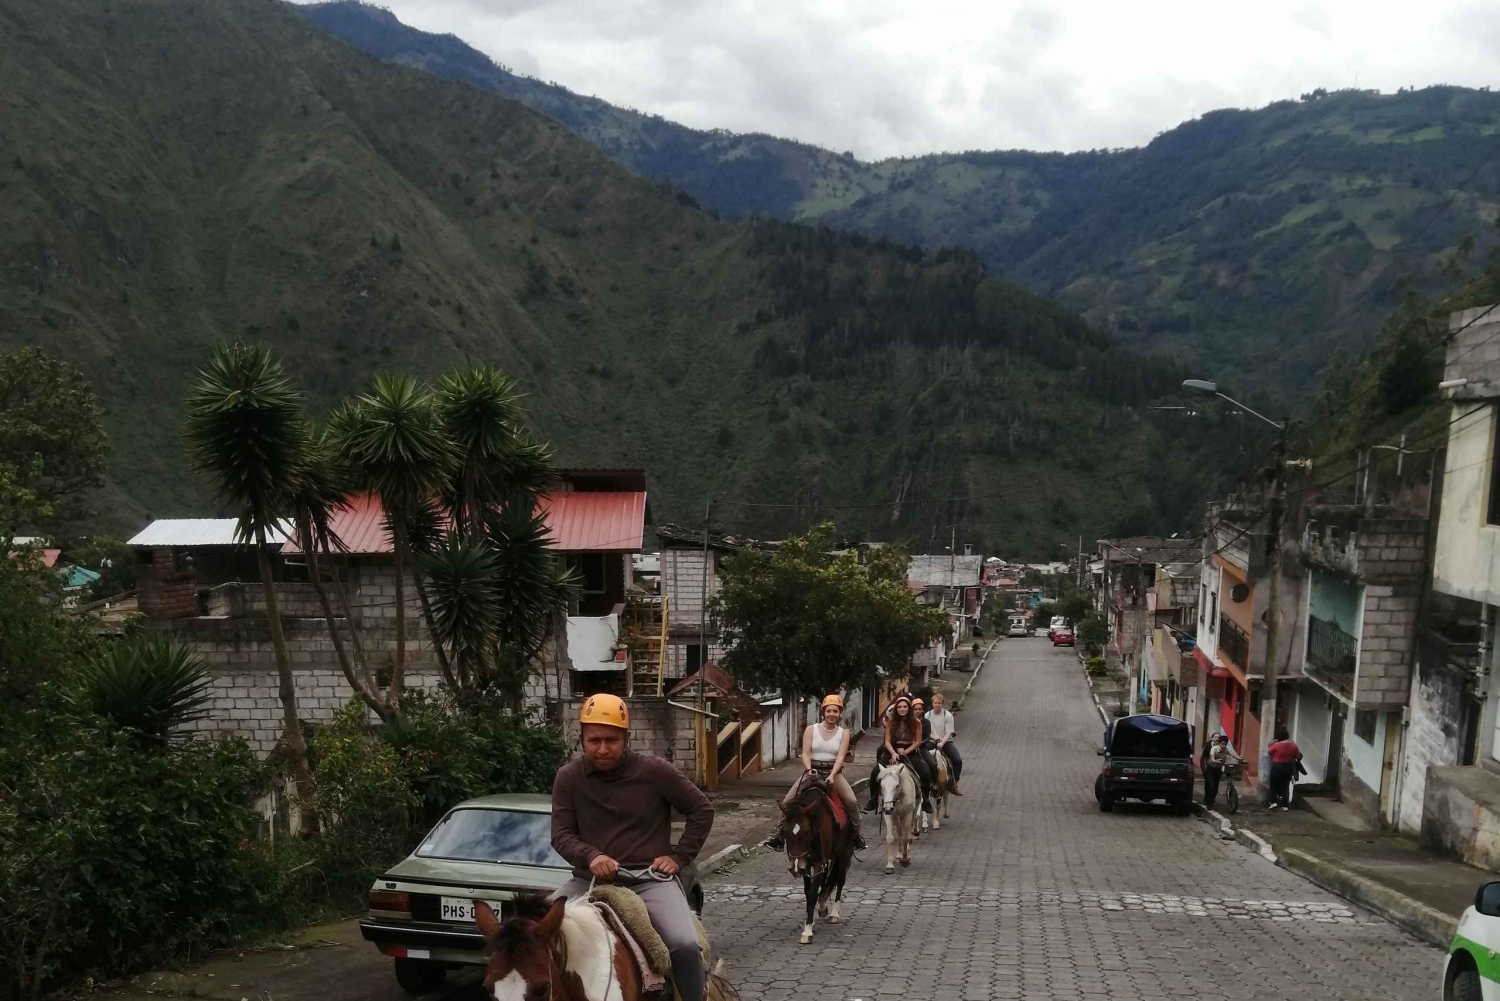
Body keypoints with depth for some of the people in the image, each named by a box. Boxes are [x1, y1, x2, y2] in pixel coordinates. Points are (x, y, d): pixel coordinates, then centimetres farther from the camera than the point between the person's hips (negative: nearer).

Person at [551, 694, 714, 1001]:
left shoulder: (655, 771, -4)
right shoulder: (568, 777, 0)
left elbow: (702, 810, 6)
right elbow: (561, 835, 1)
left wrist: (679, 856, -2)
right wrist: (591, 856, -19)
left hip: (650, 878, -2)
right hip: (591, 880, 2)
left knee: (684, 944, -26)